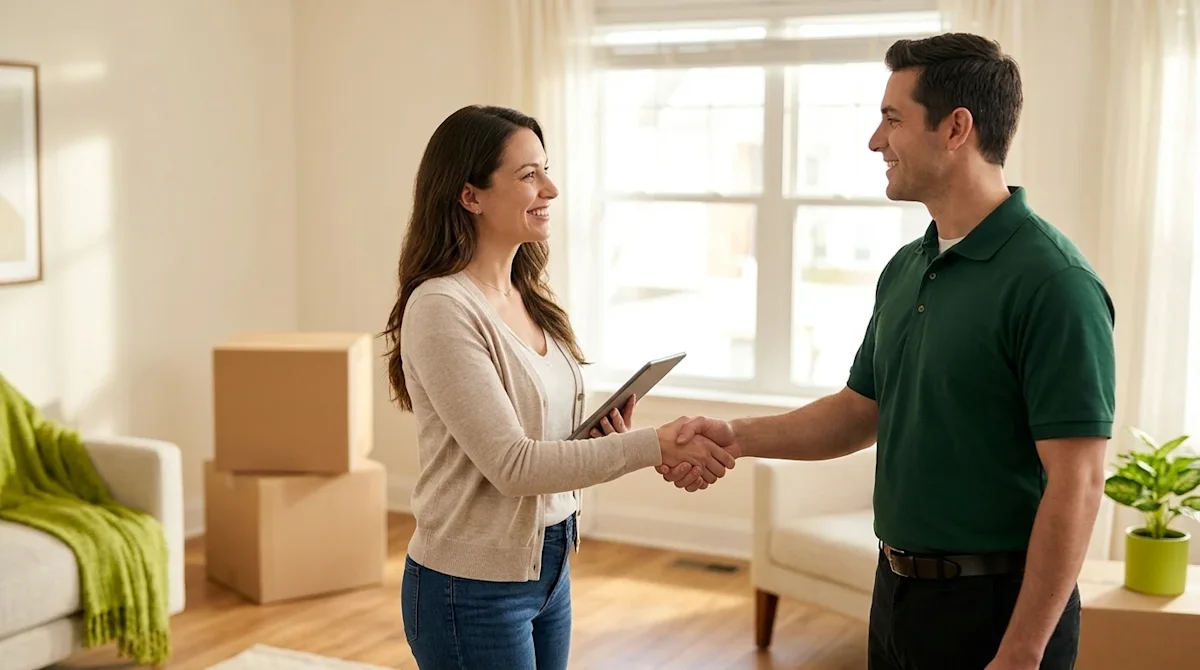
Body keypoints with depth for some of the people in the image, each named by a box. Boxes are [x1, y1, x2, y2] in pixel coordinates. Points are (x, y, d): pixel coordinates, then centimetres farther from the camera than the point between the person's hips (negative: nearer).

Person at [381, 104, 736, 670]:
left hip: (549, 568, 8)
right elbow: (511, 464, -23)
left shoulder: (530, 299, 5)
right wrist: (653, 446, -25)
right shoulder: (442, 308, -19)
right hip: (475, 586, -7)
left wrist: (604, 436, -6)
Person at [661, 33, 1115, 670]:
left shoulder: (1052, 281, -18)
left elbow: (1076, 483, -20)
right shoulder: (904, 269, 8)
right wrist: (737, 437, 2)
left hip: (996, 609, -8)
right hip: (897, 591, 8)